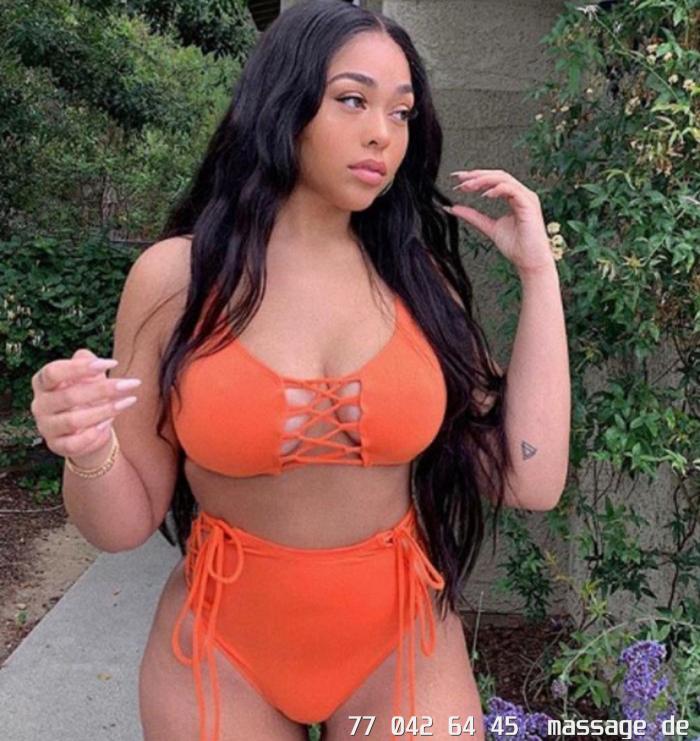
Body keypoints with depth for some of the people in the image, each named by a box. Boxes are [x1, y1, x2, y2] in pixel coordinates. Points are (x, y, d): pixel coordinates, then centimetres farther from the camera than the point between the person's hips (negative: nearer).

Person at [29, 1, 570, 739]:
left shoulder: (415, 276, -7)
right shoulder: (176, 276, -13)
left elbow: (528, 480, -12)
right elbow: (127, 524, -7)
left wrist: (538, 273, -11)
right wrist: (89, 454, -29)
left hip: (402, 641, 2)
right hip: (221, 651, -1)